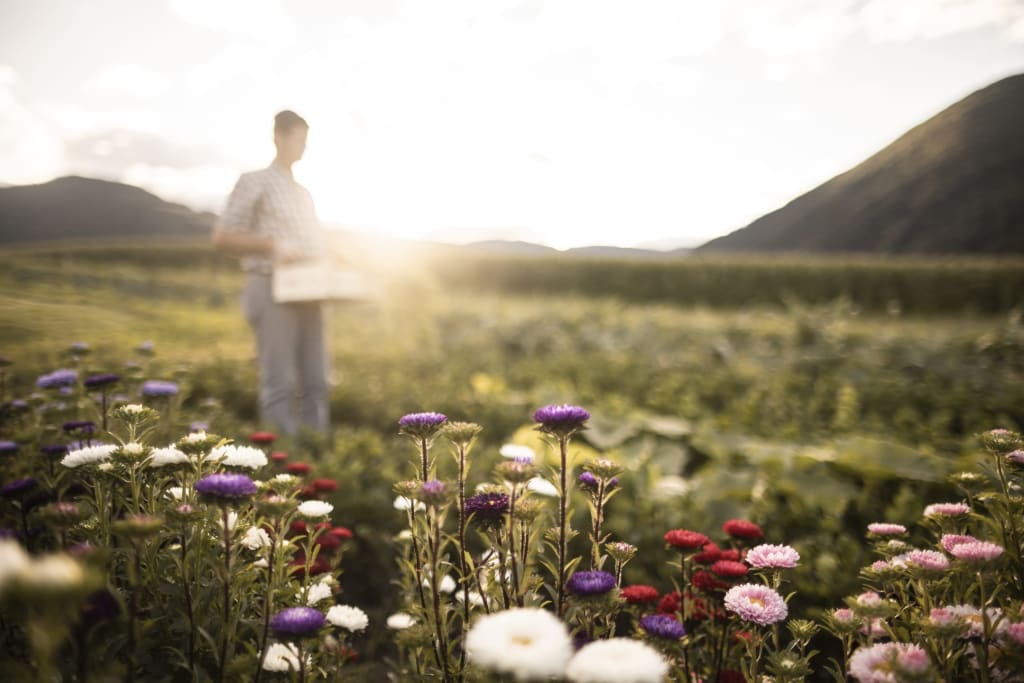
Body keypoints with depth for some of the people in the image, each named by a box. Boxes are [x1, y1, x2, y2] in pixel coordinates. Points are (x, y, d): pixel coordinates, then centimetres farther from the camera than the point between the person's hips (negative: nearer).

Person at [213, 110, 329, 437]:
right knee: (279, 382, -8)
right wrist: (271, 245, -16)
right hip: (272, 289, -6)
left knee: (315, 382, 4)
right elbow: (222, 238, -3)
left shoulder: (304, 193, 23)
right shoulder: (254, 182, 3)